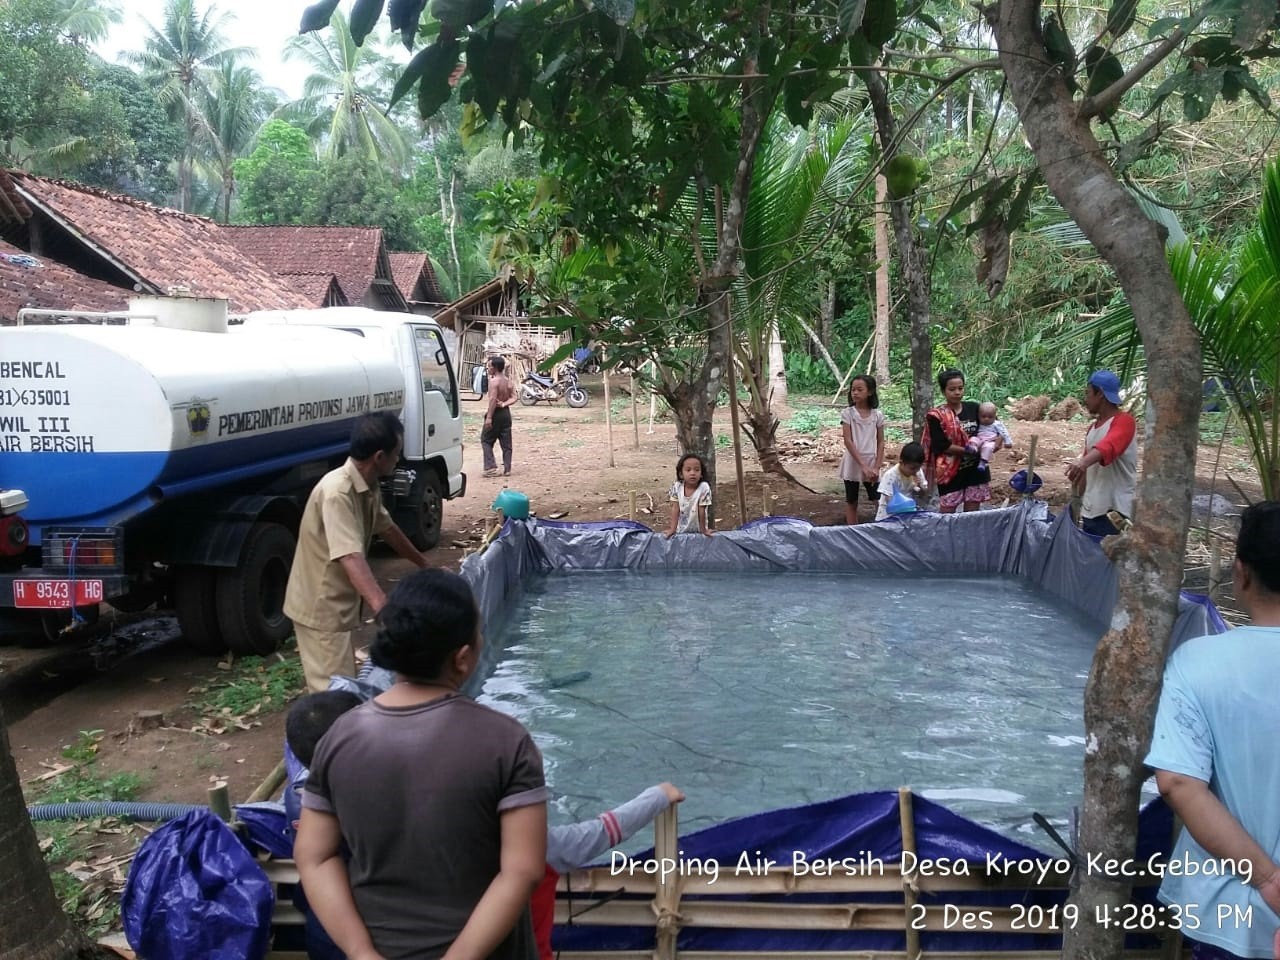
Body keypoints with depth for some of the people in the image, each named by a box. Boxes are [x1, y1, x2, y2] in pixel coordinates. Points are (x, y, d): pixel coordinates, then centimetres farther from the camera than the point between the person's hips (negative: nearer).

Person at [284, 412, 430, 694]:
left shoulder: (368, 487, 2)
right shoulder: (337, 492, -29)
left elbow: (387, 528, 19)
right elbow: (351, 557, -39)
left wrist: (424, 564, 29)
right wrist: (383, 607, -49)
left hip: (337, 602, 10)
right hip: (321, 606, -10)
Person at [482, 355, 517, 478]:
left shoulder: (493, 381, -15)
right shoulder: (508, 382, 9)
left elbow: (493, 399, -22)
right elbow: (513, 398, 1)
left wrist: (489, 417, -23)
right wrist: (504, 404, -11)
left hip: (496, 413, -7)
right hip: (506, 413, 7)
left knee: (486, 440, 4)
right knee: (506, 443, 8)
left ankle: (491, 467, -4)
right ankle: (507, 469, 8)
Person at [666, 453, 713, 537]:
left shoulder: (704, 488, -19)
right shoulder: (676, 487, -12)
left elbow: (701, 511, -15)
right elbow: (675, 509, -9)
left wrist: (703, 530, -9)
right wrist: (673, 529, -13)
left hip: (698, 531, -3)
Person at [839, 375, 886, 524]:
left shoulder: (878, 414, 1)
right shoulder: (847, 413, -5)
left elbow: (881, 442, 3)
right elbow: (848, 441, -11)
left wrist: (877, 467, -8)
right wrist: (863, 466, -17)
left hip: (871, 465, 1)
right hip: (853, 465, -1)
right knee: (851, 502, 8)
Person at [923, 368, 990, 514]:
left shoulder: (973, 408, 4)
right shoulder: (936, 416, -9)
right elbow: (941, 446, -14)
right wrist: (968, 450, -19)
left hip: (975, 469, 4)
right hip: (950, 472, -4)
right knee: (947, 513, 2)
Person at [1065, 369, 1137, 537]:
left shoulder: (1124, 421, -10)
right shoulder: (1092, 427, 17)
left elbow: (1108, 447, -33)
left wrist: (1083, 462, -51)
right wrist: (1079, 501, 20)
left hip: (1113, 512, -8)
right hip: (1089, 511, 8)